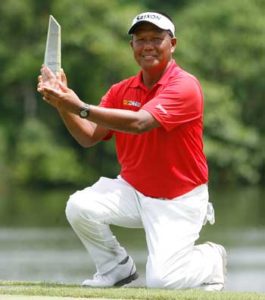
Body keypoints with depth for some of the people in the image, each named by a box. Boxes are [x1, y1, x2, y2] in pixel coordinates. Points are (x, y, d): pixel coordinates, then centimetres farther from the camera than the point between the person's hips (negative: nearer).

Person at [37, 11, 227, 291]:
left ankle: (210, 259, 15)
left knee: (161, 279, -19)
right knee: (79, 206, -22)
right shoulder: (121, 90, 3)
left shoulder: (185, 86, -18)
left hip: (179, 200, -5)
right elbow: (89, 137, -5)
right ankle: (117, 267, 4)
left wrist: (80, 107, -39)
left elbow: (139, 123, -32)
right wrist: (63, 105, -23)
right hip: (132, 190, 5)